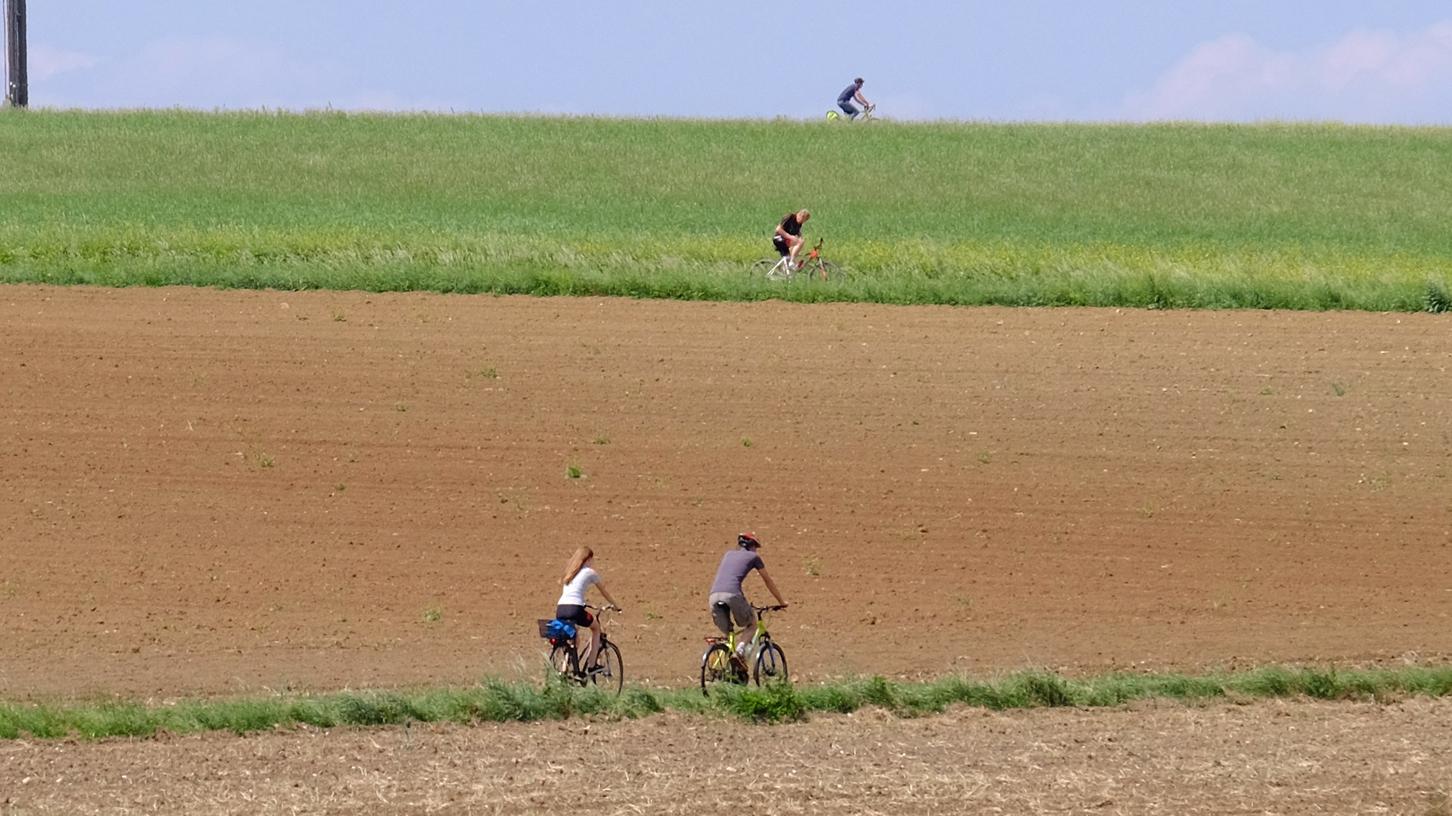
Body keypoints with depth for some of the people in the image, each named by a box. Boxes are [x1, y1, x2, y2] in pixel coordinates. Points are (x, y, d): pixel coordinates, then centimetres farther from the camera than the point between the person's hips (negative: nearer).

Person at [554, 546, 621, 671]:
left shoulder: (570, 573, 24)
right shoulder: (590, 572, 9)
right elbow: (604, 591, 20)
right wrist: (615, 605, 35)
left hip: (560, 609, 5)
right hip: (575, 609, -5)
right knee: (596, 626, 22)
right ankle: (591, 665, 17)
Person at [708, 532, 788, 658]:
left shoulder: (729, 554, 31)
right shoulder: (753, 557, 19)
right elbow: (768, 581, 27)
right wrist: (781, 602, 38)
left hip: (714, 596, 4)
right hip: (732, 595, -4)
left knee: (726, 633, 16)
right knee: (752, 625, 16)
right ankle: (741, 649, -11)